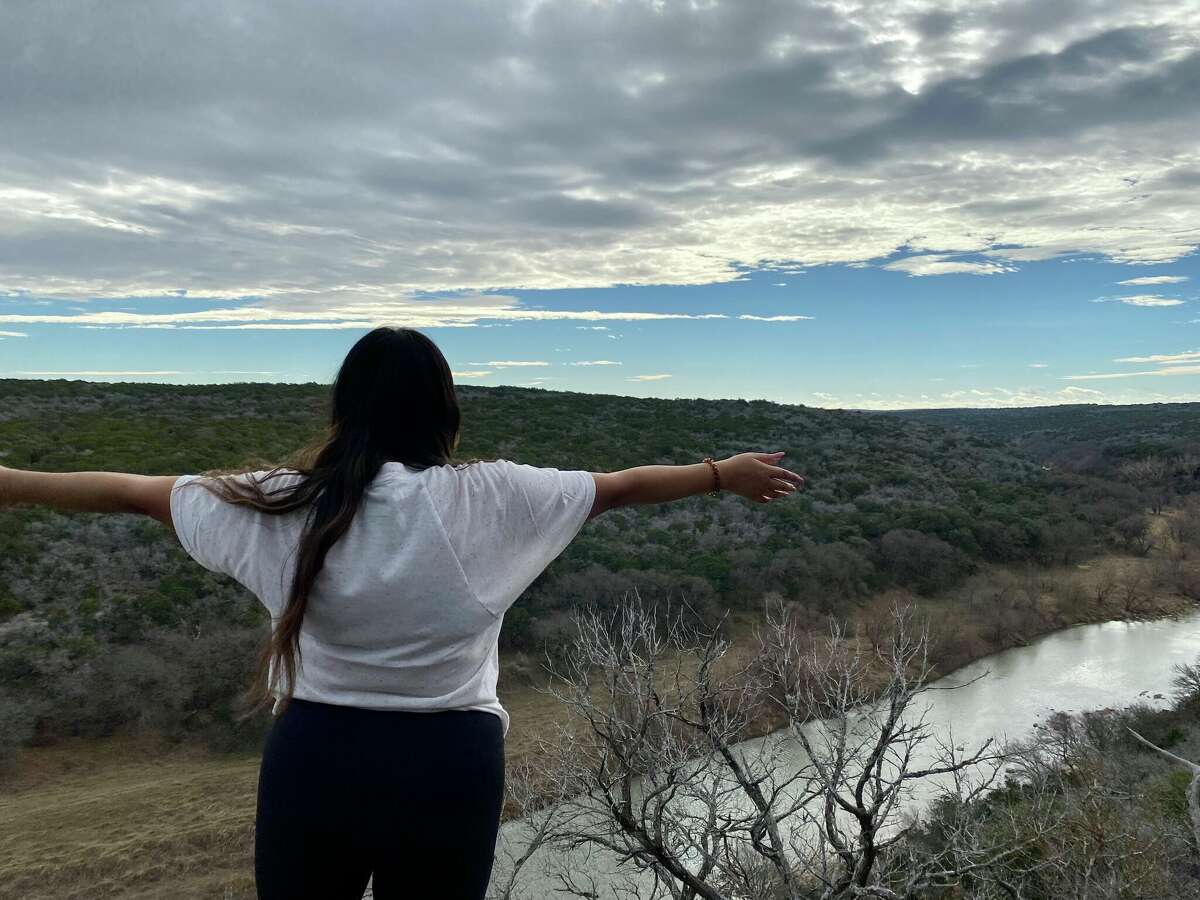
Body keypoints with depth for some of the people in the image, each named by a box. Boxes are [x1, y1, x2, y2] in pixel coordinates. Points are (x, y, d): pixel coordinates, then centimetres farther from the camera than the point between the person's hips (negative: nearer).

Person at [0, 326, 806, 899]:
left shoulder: (287, 504, -6)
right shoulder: (488, 498, -9)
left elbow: (135, 491, 4)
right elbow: (621, 486, 2)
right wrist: (727, 474, 16)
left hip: (315, 757, 1)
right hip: (449, 766, 0)